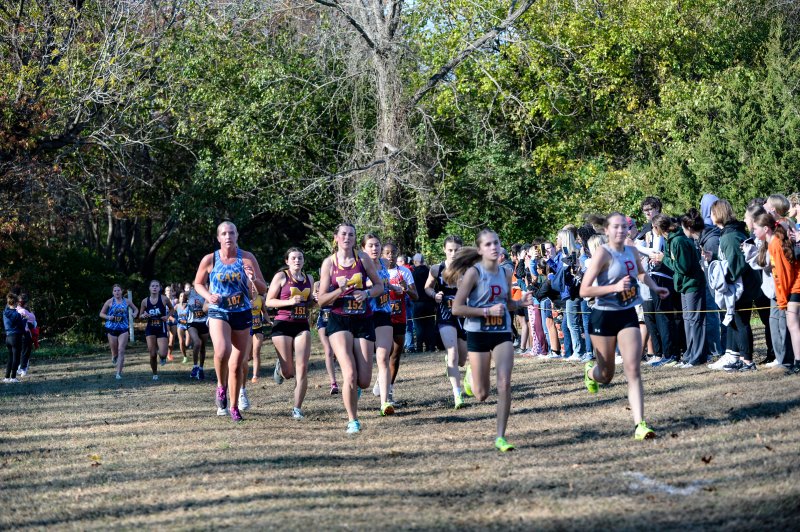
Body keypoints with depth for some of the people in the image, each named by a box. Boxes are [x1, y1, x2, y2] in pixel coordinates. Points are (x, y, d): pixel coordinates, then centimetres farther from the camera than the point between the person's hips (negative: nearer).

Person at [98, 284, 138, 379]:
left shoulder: (126, 301, 4)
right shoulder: (110, 302, -1)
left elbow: (136, 309, 18)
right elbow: (101, 313, 5)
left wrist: (135, 314, -5)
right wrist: (108, 317, -15)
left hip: (123, 328, 0)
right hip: (111, 328, 0)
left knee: (121, 350, -11)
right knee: (114, 351, 6)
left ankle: (119, 373, -12)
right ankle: (114, 359, 44)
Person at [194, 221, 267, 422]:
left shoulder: (247, 258, -3)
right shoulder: (210, 260, -3)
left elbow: (263, 289, 1)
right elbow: (198, 284, 12)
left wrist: (253, 279, -21)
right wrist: (208, 296, -9)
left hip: (242, 314, 2)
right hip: (218, 313, -2)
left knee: (237, 364, 7)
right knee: (222, 351, -29)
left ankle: (234, 407, 23)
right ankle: (221, 387, -2)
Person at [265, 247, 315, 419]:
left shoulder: (309, 279, 13)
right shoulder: (281, 276, -2)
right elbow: (269, 302, -4)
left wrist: (315, 300, 3)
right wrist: (290, 302, -17)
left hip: (302, 326, 4)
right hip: (283, 325, -4)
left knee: (302, 368, -9)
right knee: (288, 372, 0)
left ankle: (297, 408, -3)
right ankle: (280, 367, 39)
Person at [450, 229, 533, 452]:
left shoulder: (505, 273, 5)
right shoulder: (473, 273, -11)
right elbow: (457, 308, -14)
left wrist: (522, 302, -1)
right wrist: (487, 311, -20)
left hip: (502, 333, 3)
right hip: (478, 335, -3)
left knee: (504, 384, -14)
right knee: (482, 394, 4)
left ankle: (500, 437, -5)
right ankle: (471, 379, 43)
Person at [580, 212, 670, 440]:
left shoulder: (632, 251, 4)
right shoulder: (603, 253, -14)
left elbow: (641, 273, 29)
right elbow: (584, 290, -19)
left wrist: (655, 287, 11)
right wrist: (615, 287, -27)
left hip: (628, 316, 4)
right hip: (604, 317, -4)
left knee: (633, 370, -10)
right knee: (606, 375, 10)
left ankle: (640, 425, -14)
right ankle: (590, 371, 48)